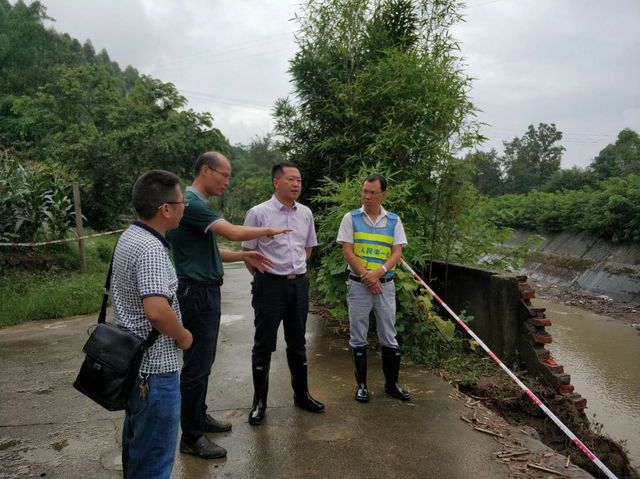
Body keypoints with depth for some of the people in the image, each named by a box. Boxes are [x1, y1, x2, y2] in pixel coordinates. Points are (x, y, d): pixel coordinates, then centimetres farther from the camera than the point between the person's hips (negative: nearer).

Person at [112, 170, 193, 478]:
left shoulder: (129, 236, 6)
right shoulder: (151, 249, -25)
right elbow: (156, 310, -35)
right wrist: (183, 336, -16)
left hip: (132, 359, 10)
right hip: (153, 367, -10)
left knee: (136, 440, 26)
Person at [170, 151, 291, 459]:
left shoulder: (197, 203, 14)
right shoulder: (190, 202, -18)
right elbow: (233, 232, -24)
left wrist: (243, 256, 5)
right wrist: (268, 231, -8)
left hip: (206, 291, 10)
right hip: (197, 292, -10)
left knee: (203, 360, 19)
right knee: (197, 364, -1)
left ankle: (199, 416, 34)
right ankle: (192, 437, 12)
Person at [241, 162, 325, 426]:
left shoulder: (305, 213, 4)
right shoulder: (258, 213, -10)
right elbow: (248, 252, -4)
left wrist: (297, 268, 13)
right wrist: (264, 276, 1)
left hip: (299, 283, 5)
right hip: (270, 285, -4)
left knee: (297, 343, 17)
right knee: (264, 345, 6)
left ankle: (302, 394, 33)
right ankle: (259, 402, 22)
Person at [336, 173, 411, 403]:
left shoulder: (394, 220, 4)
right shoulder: (351, 218, -1)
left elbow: (397, 253, -2)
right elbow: (347, 252, -6)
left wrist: (378, 272, -18)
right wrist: (367, 277, -13)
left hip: (385, 284, 2)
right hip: (358, 284, -1)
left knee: (389, 336, 9)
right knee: (358, 337, 6)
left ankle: (392, 383, 23)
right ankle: (361, 384, 19)